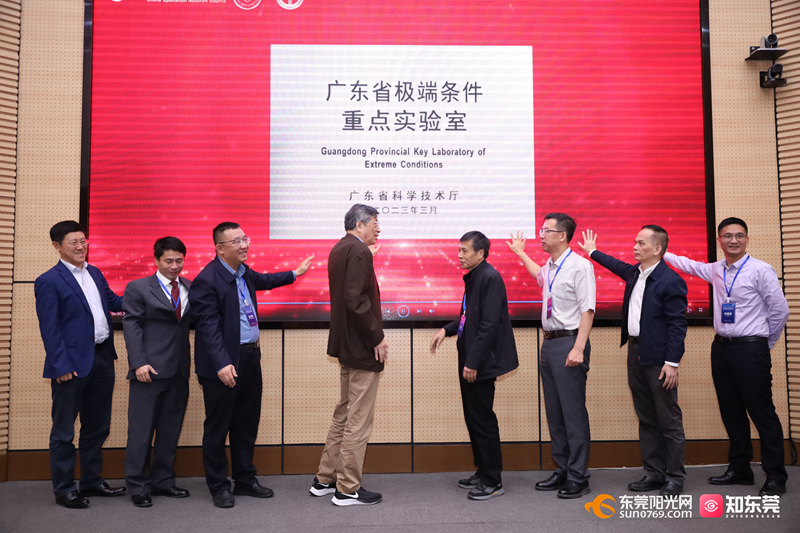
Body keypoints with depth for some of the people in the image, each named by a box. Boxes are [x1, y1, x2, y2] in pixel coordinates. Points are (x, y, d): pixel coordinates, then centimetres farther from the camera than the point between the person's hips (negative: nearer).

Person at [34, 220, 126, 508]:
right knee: (64, 431, 7)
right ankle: (64, 489, 19)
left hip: (102, 358, 7)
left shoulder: (95, 273, 12)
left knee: (97, 425, 17)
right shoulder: (49, 281, -10)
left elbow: (113, 301, 20)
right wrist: (61, 366, -17)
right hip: (73, 364, -7)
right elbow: (49, 329, -13)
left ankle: (91, 481, 32)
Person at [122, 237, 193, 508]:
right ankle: (138, 486, 13)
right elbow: (131, 326, -5)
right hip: (150, 370, -4)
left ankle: (163, 481, 23)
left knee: (171, 429, 11)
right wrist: (139, 363, -14)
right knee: (141, 429, 1)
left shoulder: (190, 288, 11)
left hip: (179, 372, 4)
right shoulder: (138, 288, 0)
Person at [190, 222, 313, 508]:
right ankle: (219, 486, 19)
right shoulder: (206, 280, -17)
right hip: (224, 364, -9)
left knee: (247, 424, 16)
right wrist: (222, 364, -28)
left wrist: (294, 273, 42)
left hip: (250, 358, 9)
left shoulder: (243, 272, 10)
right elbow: (208, 326, -22)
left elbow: (262, 280, 34)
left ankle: (245, 480, 30)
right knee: (217, 427, 5)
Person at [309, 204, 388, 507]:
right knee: (358, 420, 0)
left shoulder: (339, 249, 13)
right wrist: (377, 337, -19)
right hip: (362, 346, -10)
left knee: (344, 414, 19)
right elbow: (356, 299, -24)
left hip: (346, 344, 10)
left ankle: (324, 480, 27)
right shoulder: (359, 251, -17)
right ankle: (347, 490, 10)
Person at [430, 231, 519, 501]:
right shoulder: (473, 277, 13)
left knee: (483, 419, -1)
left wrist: (473, 362, -22)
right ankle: (483, 472, 30)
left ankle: (493, 482, 11)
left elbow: (489, 324, -22)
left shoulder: (490, 278, -17)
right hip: (469, 359, 10)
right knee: (473, 417, 17)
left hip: (481, 362, -10)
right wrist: (447, 330, 7)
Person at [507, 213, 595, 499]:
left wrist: (578, 348, -24)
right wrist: (520, 253, 48)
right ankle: (562, 470, 24)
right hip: (549, 343, 9)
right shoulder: (551, 266, 14)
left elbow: (587, 309, -17)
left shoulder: (579, 266, -11)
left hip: (569, 342, -9)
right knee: (554, 411, 13)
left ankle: (578, 477, 7)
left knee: (573, 411, -3)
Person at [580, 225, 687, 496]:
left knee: (669, 420, 2)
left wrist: (672, 363, -18)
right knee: (646, 419, 13)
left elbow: (677, 325, -15)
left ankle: (675, 477, 13)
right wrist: (593, 252, 46)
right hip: (635, 352, 8)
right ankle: (653, 473, 23)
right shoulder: (634, 272, 10)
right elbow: (618, 266, 35)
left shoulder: (671, 281, -13)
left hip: (658, 358, -8)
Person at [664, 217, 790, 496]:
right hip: (721, 347, 6)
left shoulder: (761, 271, -8)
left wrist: (764, 344, 3)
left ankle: (775, 476, 8)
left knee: (762, 412, -3)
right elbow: (689, 265, 28)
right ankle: (739, 469, 24)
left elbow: (780, 310, -5)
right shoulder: (716, 270, 9)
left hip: (750, 349, -6)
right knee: (731, 411, 12)